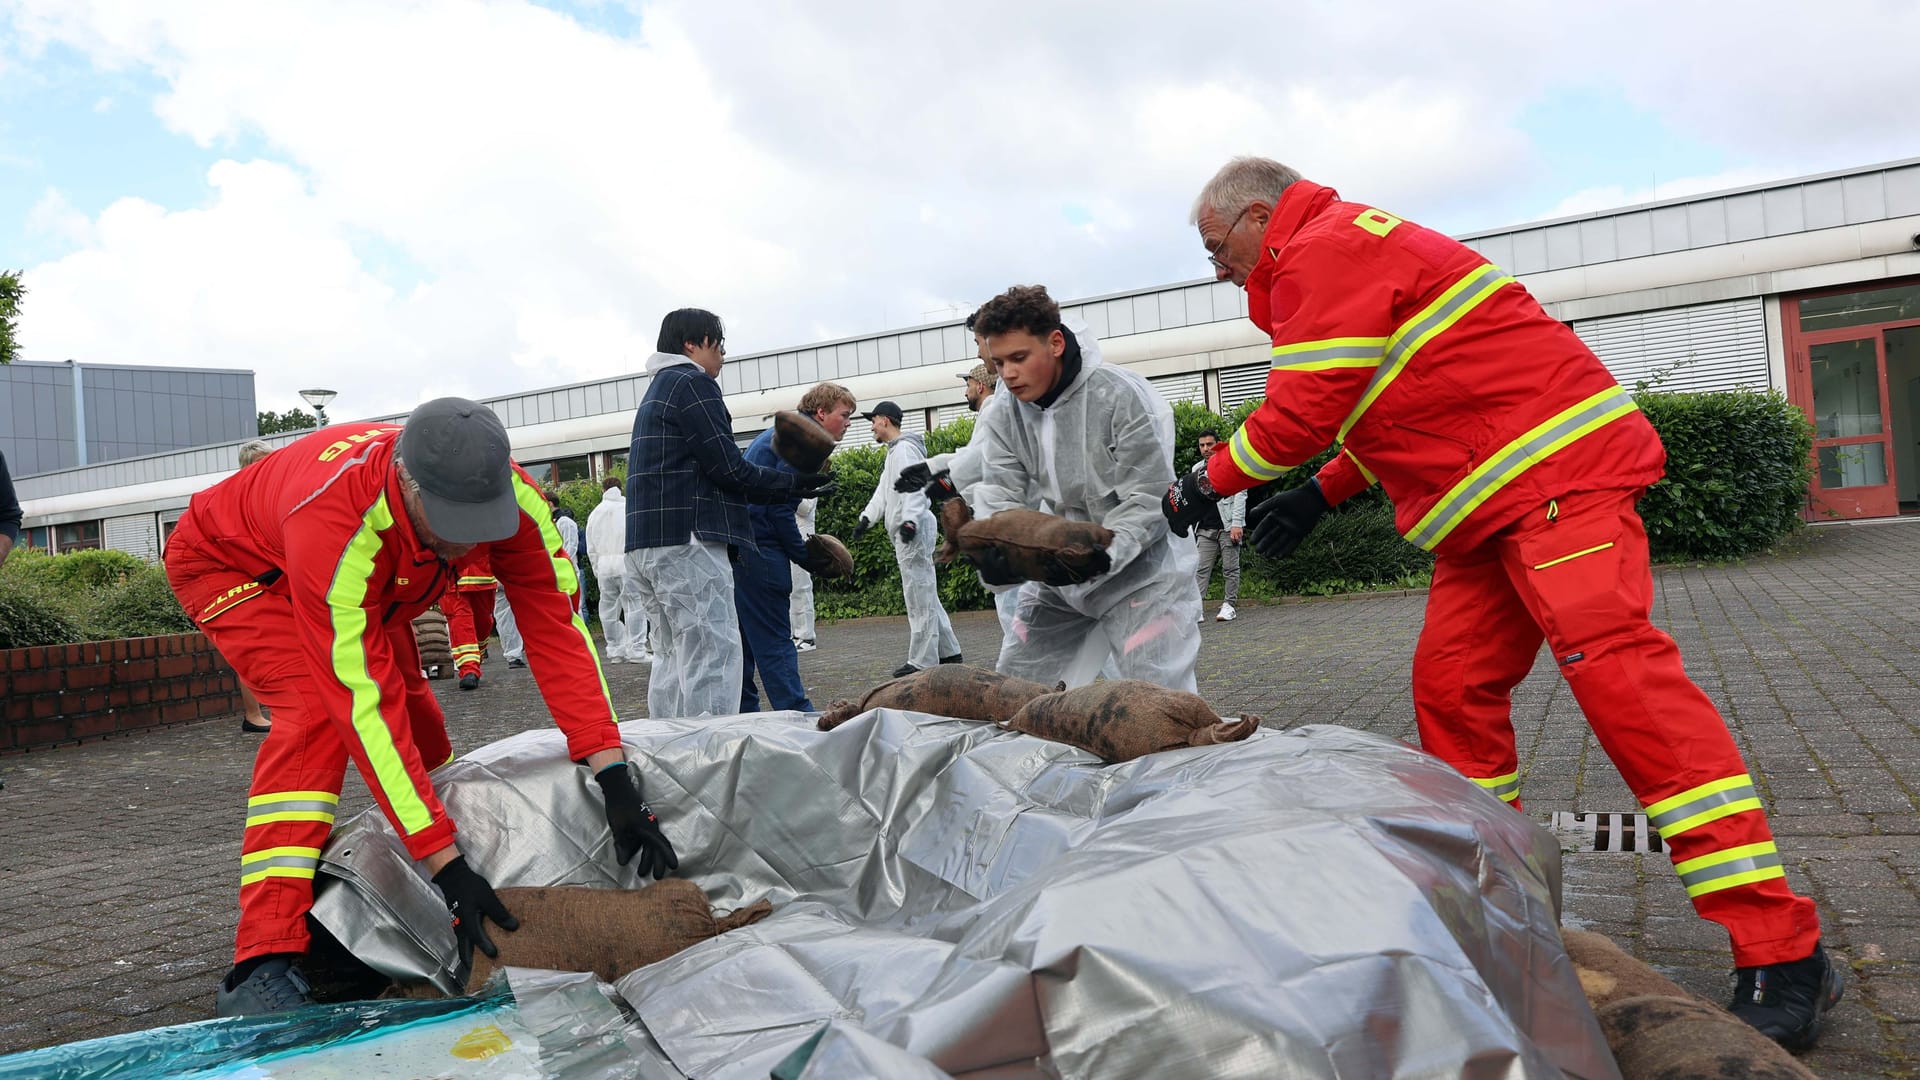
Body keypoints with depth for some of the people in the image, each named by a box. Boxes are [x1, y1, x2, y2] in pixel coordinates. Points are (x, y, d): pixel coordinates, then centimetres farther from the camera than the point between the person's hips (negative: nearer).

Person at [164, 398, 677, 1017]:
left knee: (415, 713, 1)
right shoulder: (337, 525, -46)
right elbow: (364, 705, -45)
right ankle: (262, 968, -28)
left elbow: (558, 627, -30)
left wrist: (613, 777, -39)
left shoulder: (510, 496, -32)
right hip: (228, 564, -6)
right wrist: (444, 861, -46)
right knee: (319, 711, -29)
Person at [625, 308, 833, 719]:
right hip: (687, 542, -10)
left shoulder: (656, 392, 24)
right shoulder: (692, 383, -5)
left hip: (647, 544, 10)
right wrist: (793, 484, 2)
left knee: (673, 658, 11)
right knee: (712, 657, -11)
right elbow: (729, 469, -11)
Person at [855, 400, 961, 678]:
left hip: (914, 529, -11)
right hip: (904, 533, 11)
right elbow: (884, 491, 26)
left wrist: (910, 520, -34)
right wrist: (866, 518, 15)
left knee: (919, 596, -8)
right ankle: (948, 651, 18)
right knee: (925, 595, 13)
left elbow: (914, 486, -23)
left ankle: (922, 661, -6)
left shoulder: (905, 448, -10)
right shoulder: (894, 451, 23)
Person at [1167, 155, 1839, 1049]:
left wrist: (1209, 479, 1)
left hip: (1554, 471, -11)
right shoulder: (1333, 262, 25)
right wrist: (1318, 495, 20)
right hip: (1490, 506, 11)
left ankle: (1781, 956, -18)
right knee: (1450, 684, 5)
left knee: (1611, 663, -19)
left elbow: (1304, 410, -14)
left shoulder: (1322, 250, -8)